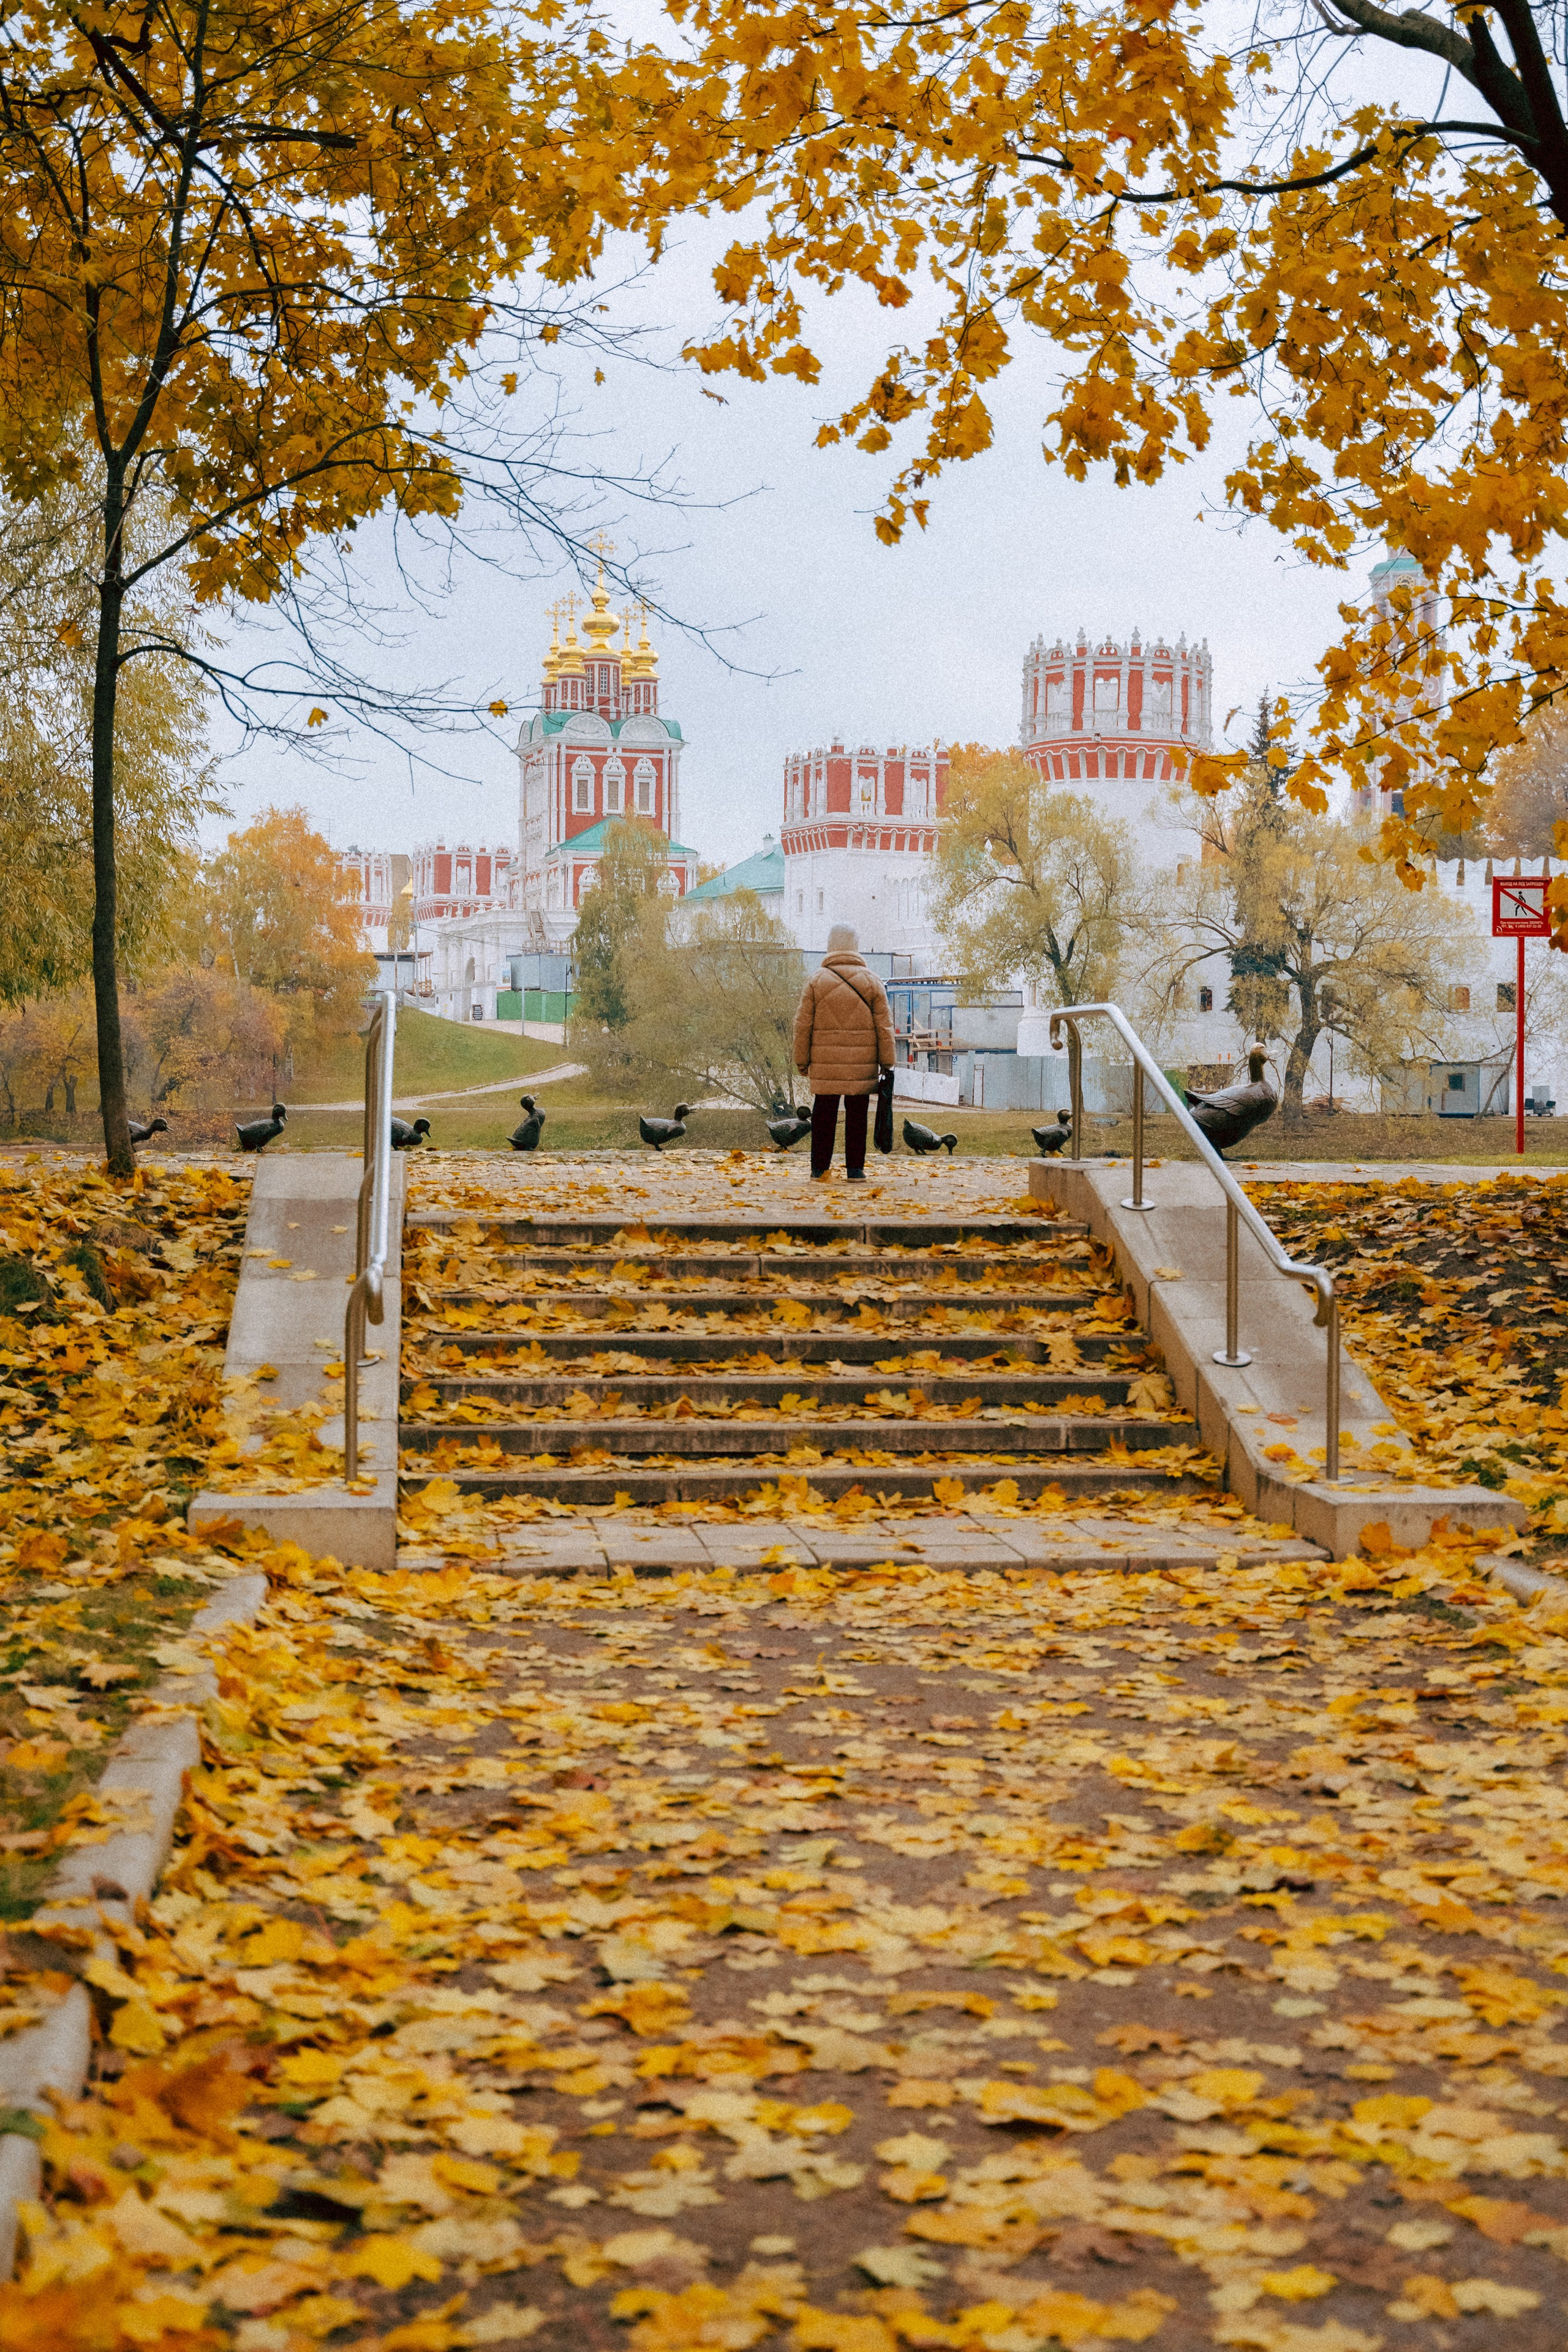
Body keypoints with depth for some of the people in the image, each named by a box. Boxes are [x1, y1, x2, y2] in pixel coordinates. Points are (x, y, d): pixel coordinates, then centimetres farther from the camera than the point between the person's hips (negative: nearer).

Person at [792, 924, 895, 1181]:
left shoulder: (816, 980, 1)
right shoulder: (871, 981, 2)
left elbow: (803, 1025, 1)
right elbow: (884, 1026, 2)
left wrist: (802, 1062, 8)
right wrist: (887, 1063, 7)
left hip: (824, 1065, 0)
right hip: (862, 1065, 0)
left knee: (823, 1117, 7)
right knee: (857, 1116, 6)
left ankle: (819, 1169, 9)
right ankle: (855, 1169, 7)